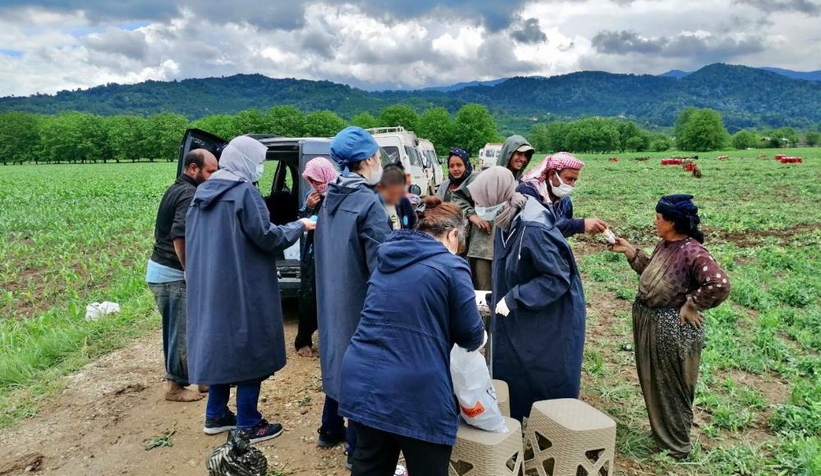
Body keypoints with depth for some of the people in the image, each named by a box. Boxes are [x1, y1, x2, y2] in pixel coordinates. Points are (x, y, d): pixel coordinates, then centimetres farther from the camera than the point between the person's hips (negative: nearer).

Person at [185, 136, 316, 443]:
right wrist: (299, 226, -4)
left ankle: (216, 415, 28)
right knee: (248, 350, 2)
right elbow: (266, 237, -17)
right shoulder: (244, 192, -15)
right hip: (243, 288, -8)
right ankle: (248, 425, 11)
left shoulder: (203, 192, 10)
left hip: (208, 286, 8)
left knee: (220, 345, 18)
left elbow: (193, 241, 16)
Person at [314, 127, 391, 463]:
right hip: (359, 300, -8)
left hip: (332, 295, 8)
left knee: (339, 355, 21)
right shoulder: (368, 203, -21)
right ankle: (359, 450, 16)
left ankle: (331, 430, 36)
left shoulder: (331, 199, 5)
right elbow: (381, 263, -21)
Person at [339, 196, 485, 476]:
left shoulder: (388, 260, 12)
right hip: (415, 393, -6)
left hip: (362, 382, 6)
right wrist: (479, 339, 21)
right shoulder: (451, 266, -7)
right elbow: (470, 335, -1)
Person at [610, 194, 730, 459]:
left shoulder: (692, 252, -23)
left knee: (671, 388, 8)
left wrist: (690, 305, -22)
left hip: (673, 328, -9)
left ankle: (677, 446, 28)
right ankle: (661, 432, 42)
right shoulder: (665, 244, 4)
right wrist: (630, 251, 7)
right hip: (649, 322, 9)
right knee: (652, 383, 22)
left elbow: (720, 284, -32)